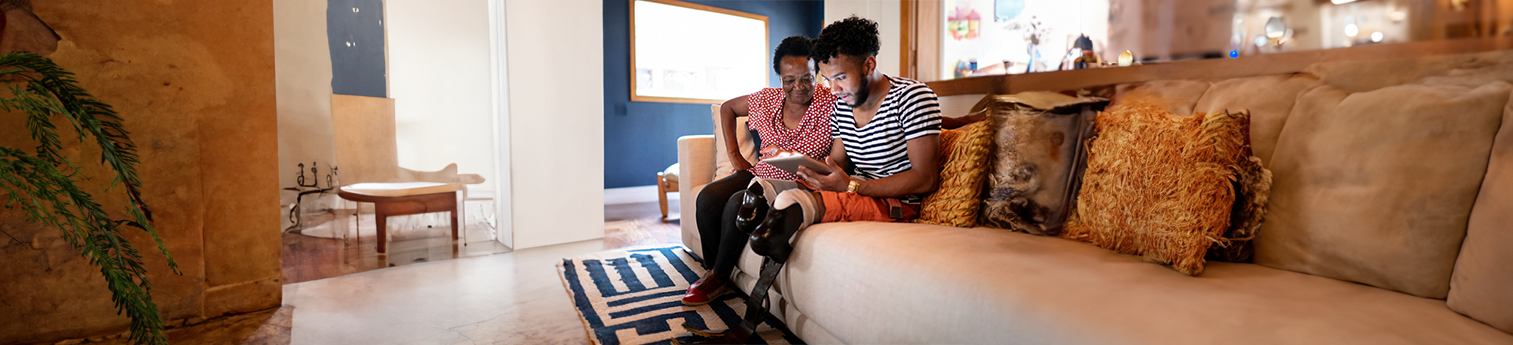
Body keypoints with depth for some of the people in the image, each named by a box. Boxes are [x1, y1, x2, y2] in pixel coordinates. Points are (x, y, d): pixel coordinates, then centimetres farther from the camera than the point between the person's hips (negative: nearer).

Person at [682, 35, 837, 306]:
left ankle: (719, 278, -5)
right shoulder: (768, 99, 2)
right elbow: (727, 107, 18)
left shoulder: (830, 103, -12)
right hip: (759, 175, 6)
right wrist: (733, 153, 10)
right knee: (707, 198, -16)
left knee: (738, 204, -27)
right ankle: (711, 271, 3)